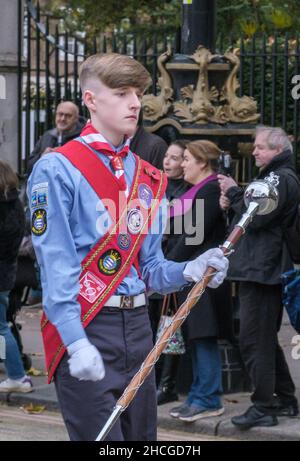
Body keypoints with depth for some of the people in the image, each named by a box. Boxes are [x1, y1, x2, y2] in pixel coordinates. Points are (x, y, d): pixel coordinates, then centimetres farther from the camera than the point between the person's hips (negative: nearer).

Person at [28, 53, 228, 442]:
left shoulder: (149, 179, 14)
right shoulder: (58, 169, -6)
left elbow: (149, 269, 15)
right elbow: (56, 267, -13)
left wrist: (188, 271, -6)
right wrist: (77, 343, -22)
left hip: (137, 326, 7)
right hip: (82, 328, -7)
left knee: (142, 434, 11)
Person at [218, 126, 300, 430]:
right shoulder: (272, 176, 21)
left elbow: (255, 218, -20)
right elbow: (250, 216, 22)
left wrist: (234, 193, -8)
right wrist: (232, 205, 4)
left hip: (261, 272, -11)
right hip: (262, 271, 11)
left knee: (254, 340, -9)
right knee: (265, 339, 16)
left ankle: (263, 407, -7)